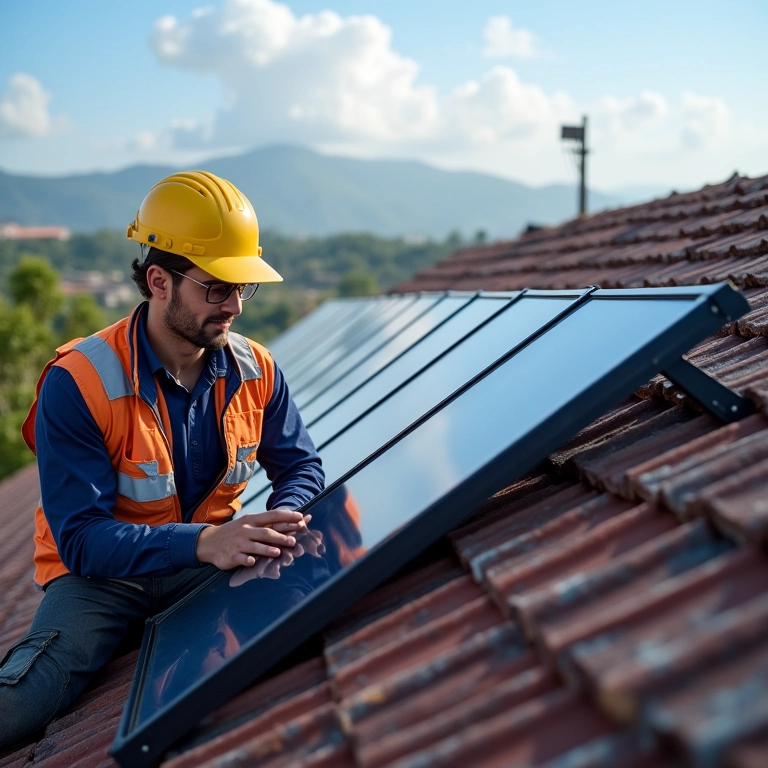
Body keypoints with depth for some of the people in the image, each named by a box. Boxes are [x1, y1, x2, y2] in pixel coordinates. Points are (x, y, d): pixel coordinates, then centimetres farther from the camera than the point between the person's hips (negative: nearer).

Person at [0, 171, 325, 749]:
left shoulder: (255, 371, -7)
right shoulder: (78, 384, -23)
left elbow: (300, 465, 3)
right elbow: (80, 537, -25)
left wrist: (282, 519, -22)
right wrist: (203, 543, -39)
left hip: (208, 557, 8)